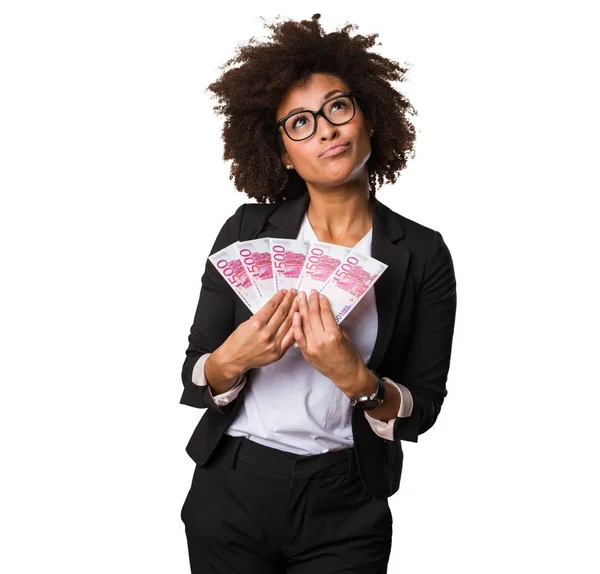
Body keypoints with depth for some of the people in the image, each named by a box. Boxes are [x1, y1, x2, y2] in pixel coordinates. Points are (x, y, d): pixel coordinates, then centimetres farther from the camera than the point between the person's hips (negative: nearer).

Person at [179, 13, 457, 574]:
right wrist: (232, 360, -23)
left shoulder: (422, 253, -5)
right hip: (231, 490, 1)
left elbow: (421, 411, -6)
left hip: (346, 510, -1)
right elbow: (195, 378, -2)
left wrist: (356, 379, -24)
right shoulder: (248, 231, -4)